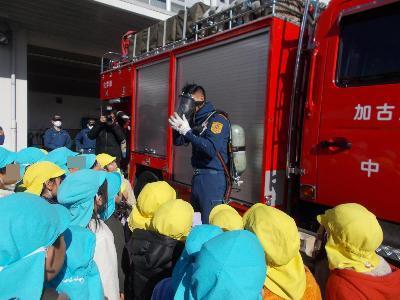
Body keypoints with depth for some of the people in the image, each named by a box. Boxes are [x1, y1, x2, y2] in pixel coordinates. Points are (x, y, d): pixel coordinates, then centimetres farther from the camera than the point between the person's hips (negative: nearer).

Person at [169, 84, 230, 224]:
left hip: (213, 178, -8)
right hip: (198, 176, 8)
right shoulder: (195, 120, 11)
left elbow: (212, 149, -26)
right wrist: (178, 127, -5)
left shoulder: (217, 119, -12)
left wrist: (187, 131, -25)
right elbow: (178, 142, 14)